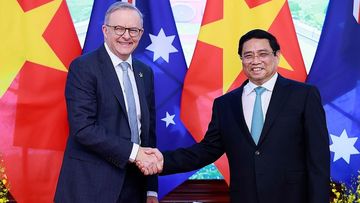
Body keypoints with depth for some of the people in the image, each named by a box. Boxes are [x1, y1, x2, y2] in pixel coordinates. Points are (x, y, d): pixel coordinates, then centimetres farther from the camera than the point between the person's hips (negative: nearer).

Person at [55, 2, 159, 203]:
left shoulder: (145, 72, 10)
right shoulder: (83, 67, -9)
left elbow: (149, 129, 11)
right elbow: (83, 128, -18)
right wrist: (133, 152, -19)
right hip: (92, 185, -6)